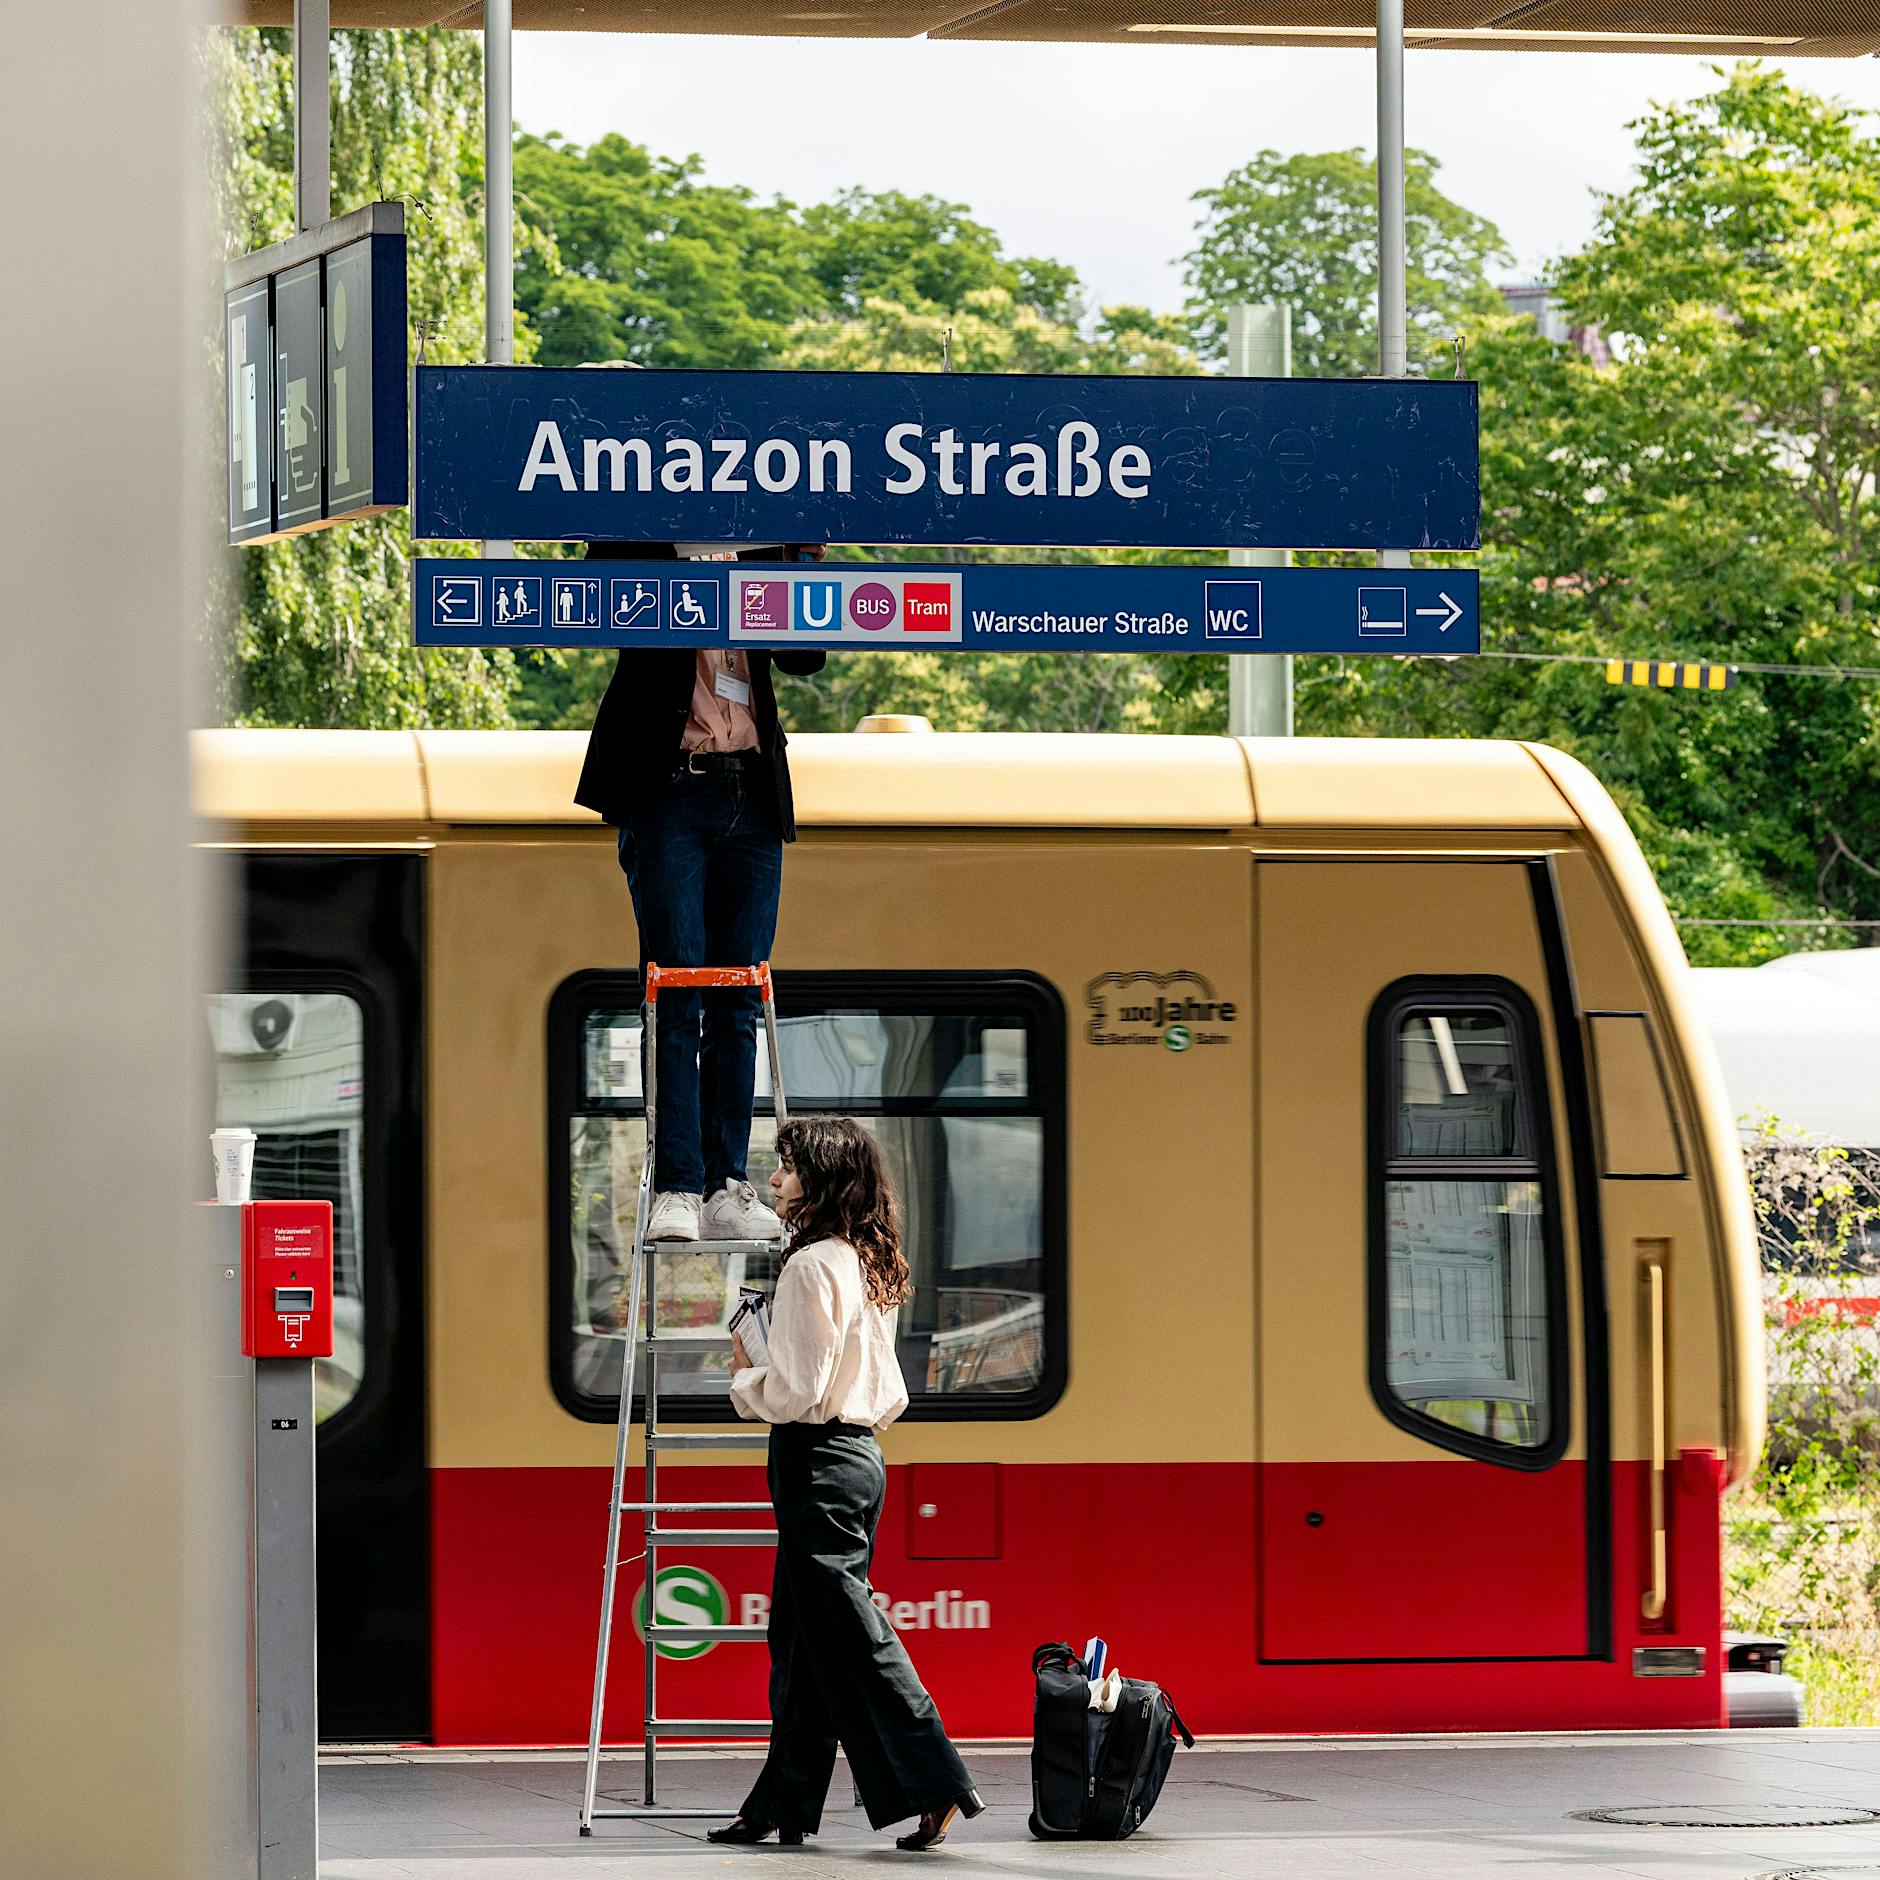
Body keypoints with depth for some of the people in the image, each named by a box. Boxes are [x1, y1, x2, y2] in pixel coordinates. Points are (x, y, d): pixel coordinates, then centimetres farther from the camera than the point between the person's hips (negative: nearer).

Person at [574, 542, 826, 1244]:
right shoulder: (646, 547, 6)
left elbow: (806, 655, 1)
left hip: (751, 799, 4)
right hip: (669, 788, -4)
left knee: (738, 1005, 2)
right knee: (676, 999, -8)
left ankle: (728, 1190, 4)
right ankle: (676, 1192, -10)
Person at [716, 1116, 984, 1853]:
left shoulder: (812, 1267, -15)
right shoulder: (868, 1265, 13)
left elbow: (796, 1392, -19)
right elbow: (887, 1393, 18)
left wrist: (744, 1376, 0)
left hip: (818, 1461, -10)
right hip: (857, 1450, 10)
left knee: (846, 1633, -8)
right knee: (800, 1637, 12)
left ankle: (936, 1784, -12)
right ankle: (783, 1806, 16)